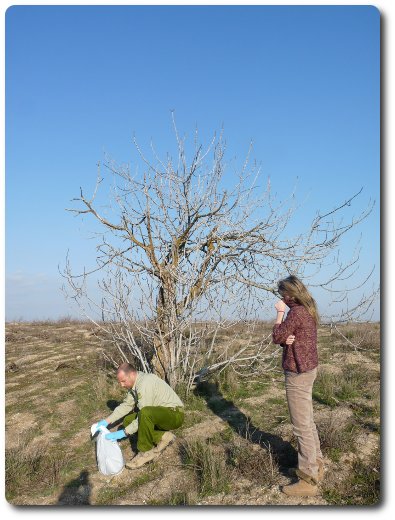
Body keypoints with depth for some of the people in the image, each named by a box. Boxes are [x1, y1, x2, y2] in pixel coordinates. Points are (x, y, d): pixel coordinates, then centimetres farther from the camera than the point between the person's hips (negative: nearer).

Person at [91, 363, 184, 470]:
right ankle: (162, 436, 4)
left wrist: (123, 433, -21)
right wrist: (107, 421, 3)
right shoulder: (134, 384, 4)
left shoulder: (145, 384, -25)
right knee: (128, 421, 2)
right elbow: (126, 405, 11)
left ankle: (146, 452, -16)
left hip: (174, 414, -10)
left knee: (145, 414, -36)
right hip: (159, 414, 10)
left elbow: (144, 414, -25)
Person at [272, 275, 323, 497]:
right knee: (308, 422, 20)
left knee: (302, 426, -3)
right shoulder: (308, 311, 10)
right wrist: (287, 339, -11)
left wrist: (280, 313, -6)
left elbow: (277, 336, -13)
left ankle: (309, 481, 4)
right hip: (307, 369, 10)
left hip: (298, 373, -10)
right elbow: (285, 338, 11)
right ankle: (315, 466, 32)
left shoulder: (296, 313, -21)